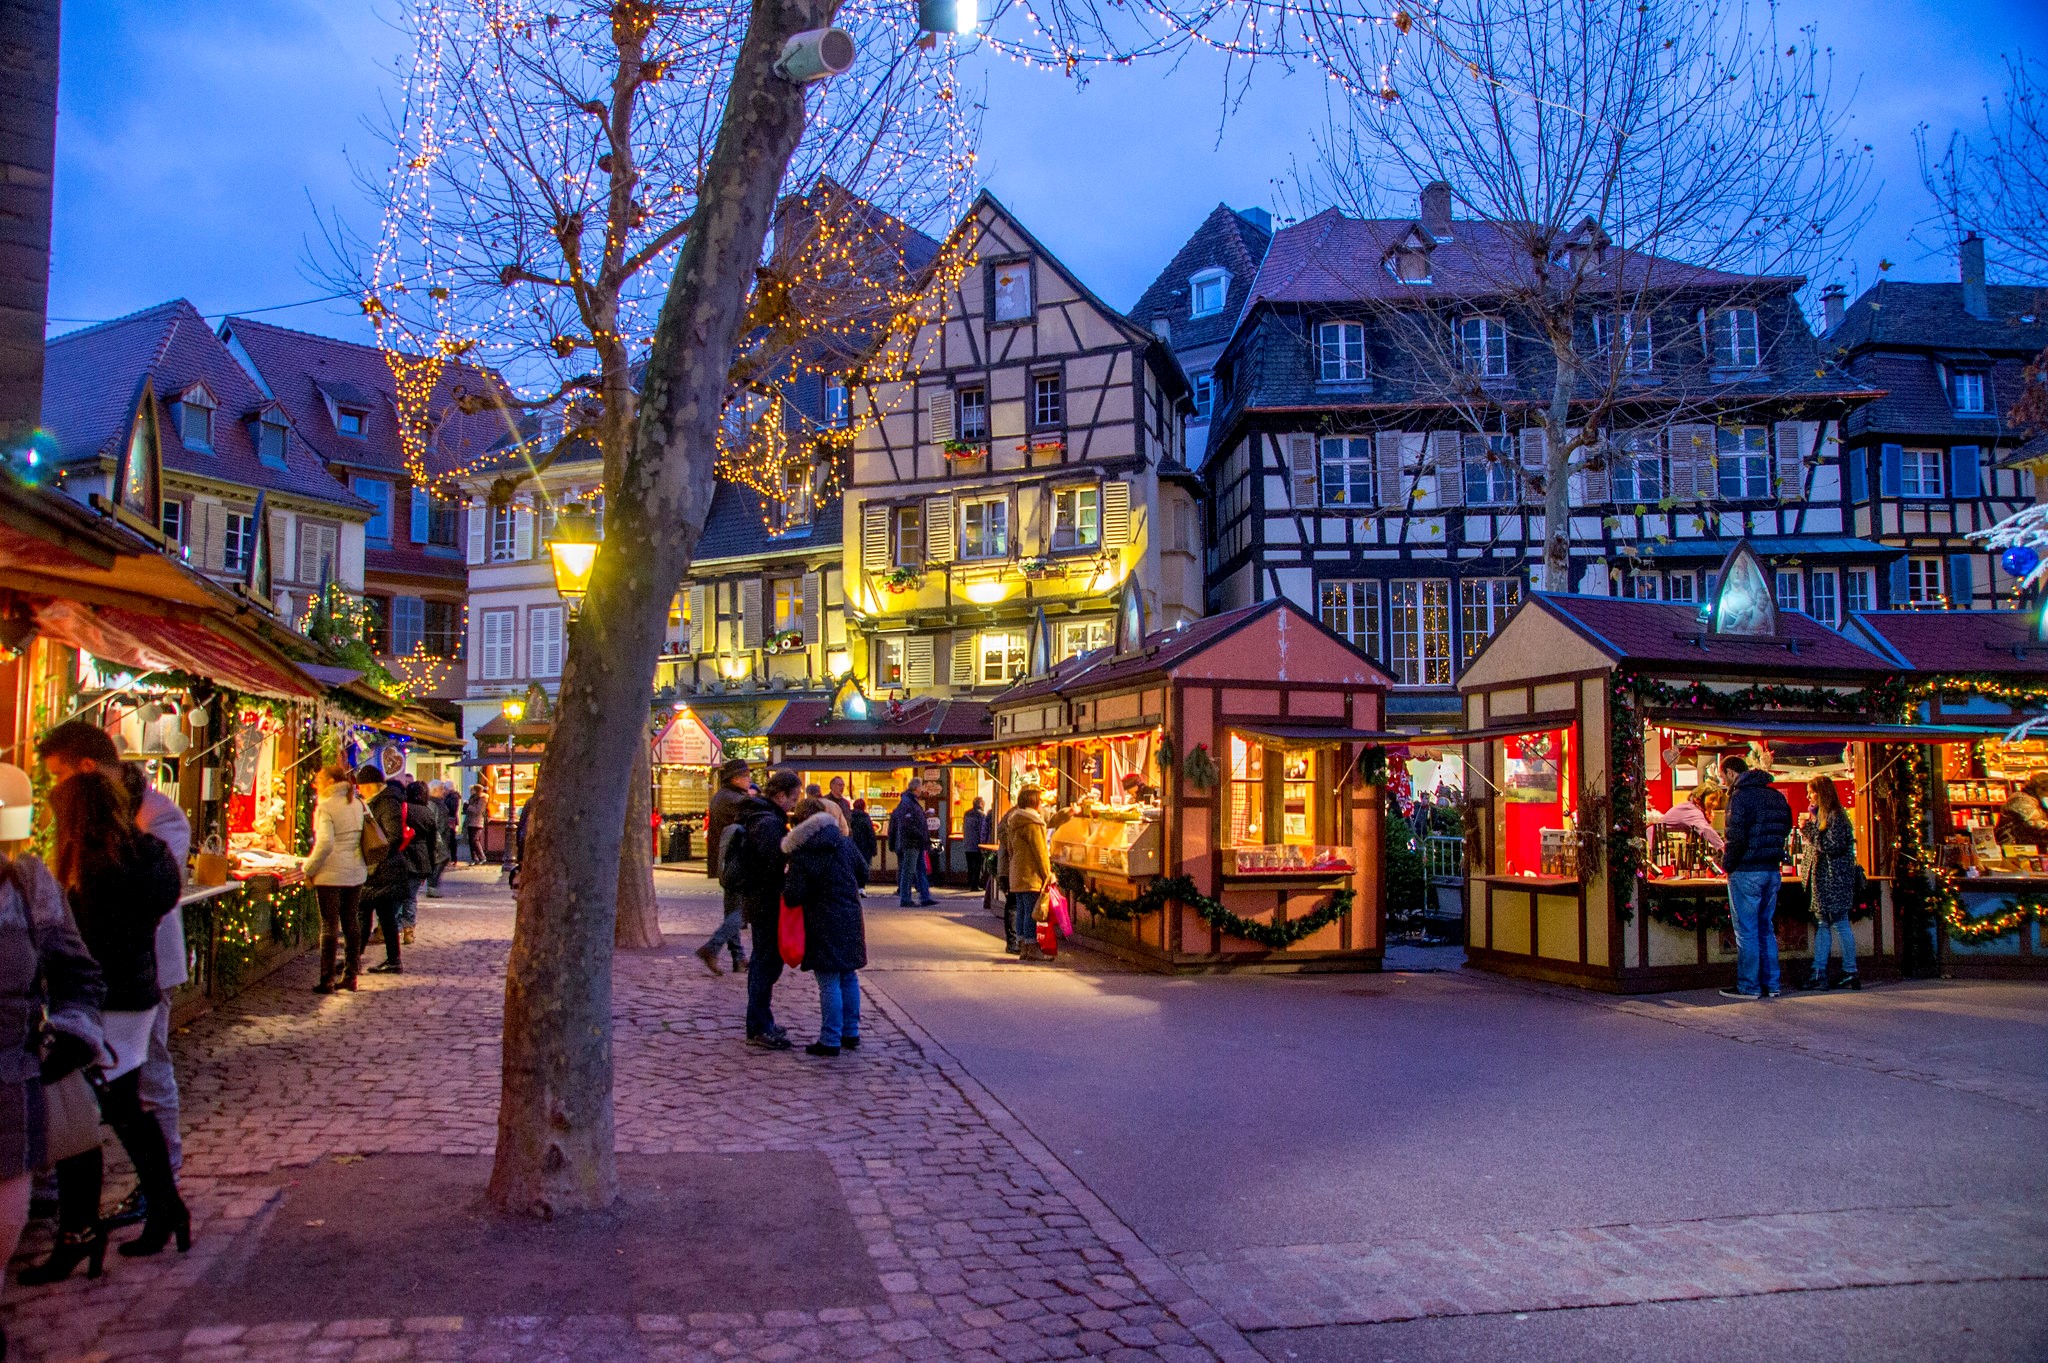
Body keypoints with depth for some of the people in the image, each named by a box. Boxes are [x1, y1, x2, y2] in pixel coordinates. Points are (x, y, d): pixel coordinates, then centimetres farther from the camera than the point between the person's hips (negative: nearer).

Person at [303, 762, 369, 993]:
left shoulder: (326, 807, -12)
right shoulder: (358, 804, 9)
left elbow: (325, 844, -20)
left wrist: (309, 869, -10)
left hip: (331, 874, -6)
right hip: (356, 873, 6)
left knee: (329, 925, -1)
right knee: (352, 922, 11)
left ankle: (327, 980, 2)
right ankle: (350, 976, 16)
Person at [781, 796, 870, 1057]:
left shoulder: (800, 854, -13)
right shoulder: (845, 842, 3)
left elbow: (793, 896, -15)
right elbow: (863, 873, 14)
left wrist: (786, 880, 5)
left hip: (822, 924, -6)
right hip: (850, 918, 6)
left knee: (829, 983, -1)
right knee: (848, 977, 15)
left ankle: (830, 1041, 4)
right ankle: (851, 1033, 23)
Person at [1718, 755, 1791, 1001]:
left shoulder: (1740, 796, -12)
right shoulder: (1775, 795, 13)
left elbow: (1737, 837, -20)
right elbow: (1786, 827, 17)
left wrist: (1727, 862, -7)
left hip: (1746, 872, -8)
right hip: (1772, 870, 8)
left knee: (1746, 931, -2)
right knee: (1766, 929, 14)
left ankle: (1748, 987, 0)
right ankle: (1770, 985, 16)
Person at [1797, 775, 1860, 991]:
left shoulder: (1835, 816, -11)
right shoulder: (1820, 815, 17)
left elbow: (1831, 846, -20)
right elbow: (1811, 846, 21)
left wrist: (1810, 827, -15)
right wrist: (1805, 829, 6)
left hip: (1834, 879, -9)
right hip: (1821, 878, 9)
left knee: (1839, 923, -5)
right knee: (1822, 923, 7)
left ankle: (1850, 973, 1)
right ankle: (1819, 972, 7)